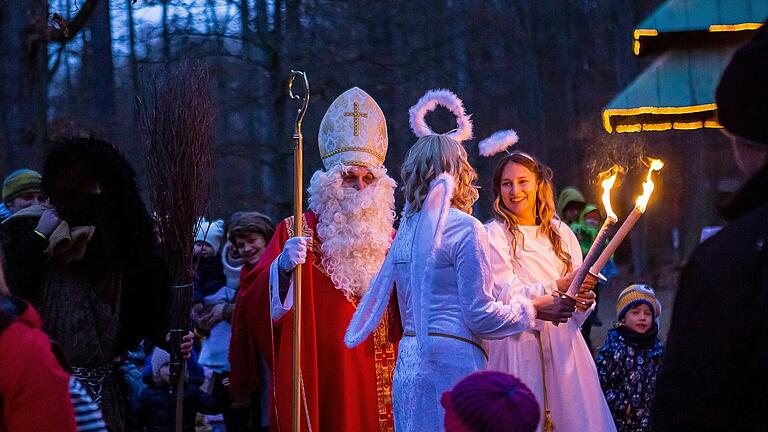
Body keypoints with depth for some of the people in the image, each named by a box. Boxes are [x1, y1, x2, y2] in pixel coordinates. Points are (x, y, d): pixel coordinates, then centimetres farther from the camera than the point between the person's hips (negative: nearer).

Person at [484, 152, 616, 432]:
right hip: (518, 344, -4)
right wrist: (557, 287, -21)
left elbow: (577, 287, 14)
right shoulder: (494, 235, -2)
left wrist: (583, 303, -9)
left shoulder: (560, 232, 12)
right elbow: (506, 296, -11)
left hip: (563, 344, 4)